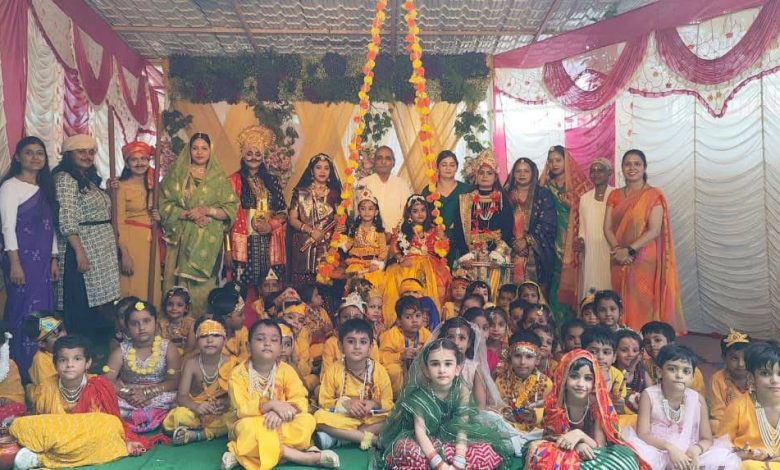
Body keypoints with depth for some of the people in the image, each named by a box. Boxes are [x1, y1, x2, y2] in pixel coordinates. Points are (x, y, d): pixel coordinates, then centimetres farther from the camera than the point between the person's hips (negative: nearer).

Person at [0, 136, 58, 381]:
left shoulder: (45, 187, 15)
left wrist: (54, 259, 13)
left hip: (43, 260, 7)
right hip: (22, 259, -7)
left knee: (44, 312, 8)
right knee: (25, 313, -4)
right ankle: (23, 373, 4)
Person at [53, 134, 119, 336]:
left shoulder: (90, 178, 18)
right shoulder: (65, 178, -9)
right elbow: (67, 221, -18)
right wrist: (80, 252, -23)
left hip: (100, 249, 9)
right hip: (82, 248, -9)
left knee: (93, 303, 12)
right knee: (79, 308, -5)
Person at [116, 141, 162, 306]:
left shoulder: (153, 186, 12)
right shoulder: (122, 187, -7)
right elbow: (119, 222, -11)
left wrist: (158, 218, -1)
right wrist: (124, 253, -17)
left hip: (150, 242, 6)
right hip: (131, 241, -6)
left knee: (150, 287, 8)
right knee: (133, 288, -3)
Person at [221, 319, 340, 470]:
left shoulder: (286, 370, -3)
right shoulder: (238, 373, -10)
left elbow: (301, 402, -12)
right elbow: (241, 410, -20)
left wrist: (279, 412, -31)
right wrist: (272, 404, -32)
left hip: (281, 425, 3)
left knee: (308, 420, -25)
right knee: (246, 427, -37)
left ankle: (239, 455, -27)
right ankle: (305, 457, -29)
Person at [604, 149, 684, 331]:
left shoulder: (653, 195, -4)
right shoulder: (615, 196, 11)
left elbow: (654, 230, -12)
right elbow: (607, 228, 4)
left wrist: (630, 250, -18)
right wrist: (617, 249, -13)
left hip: (644, 261, -4)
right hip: (620, 261, 4)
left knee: (644, 304, -3)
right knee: (623, 305, 7)